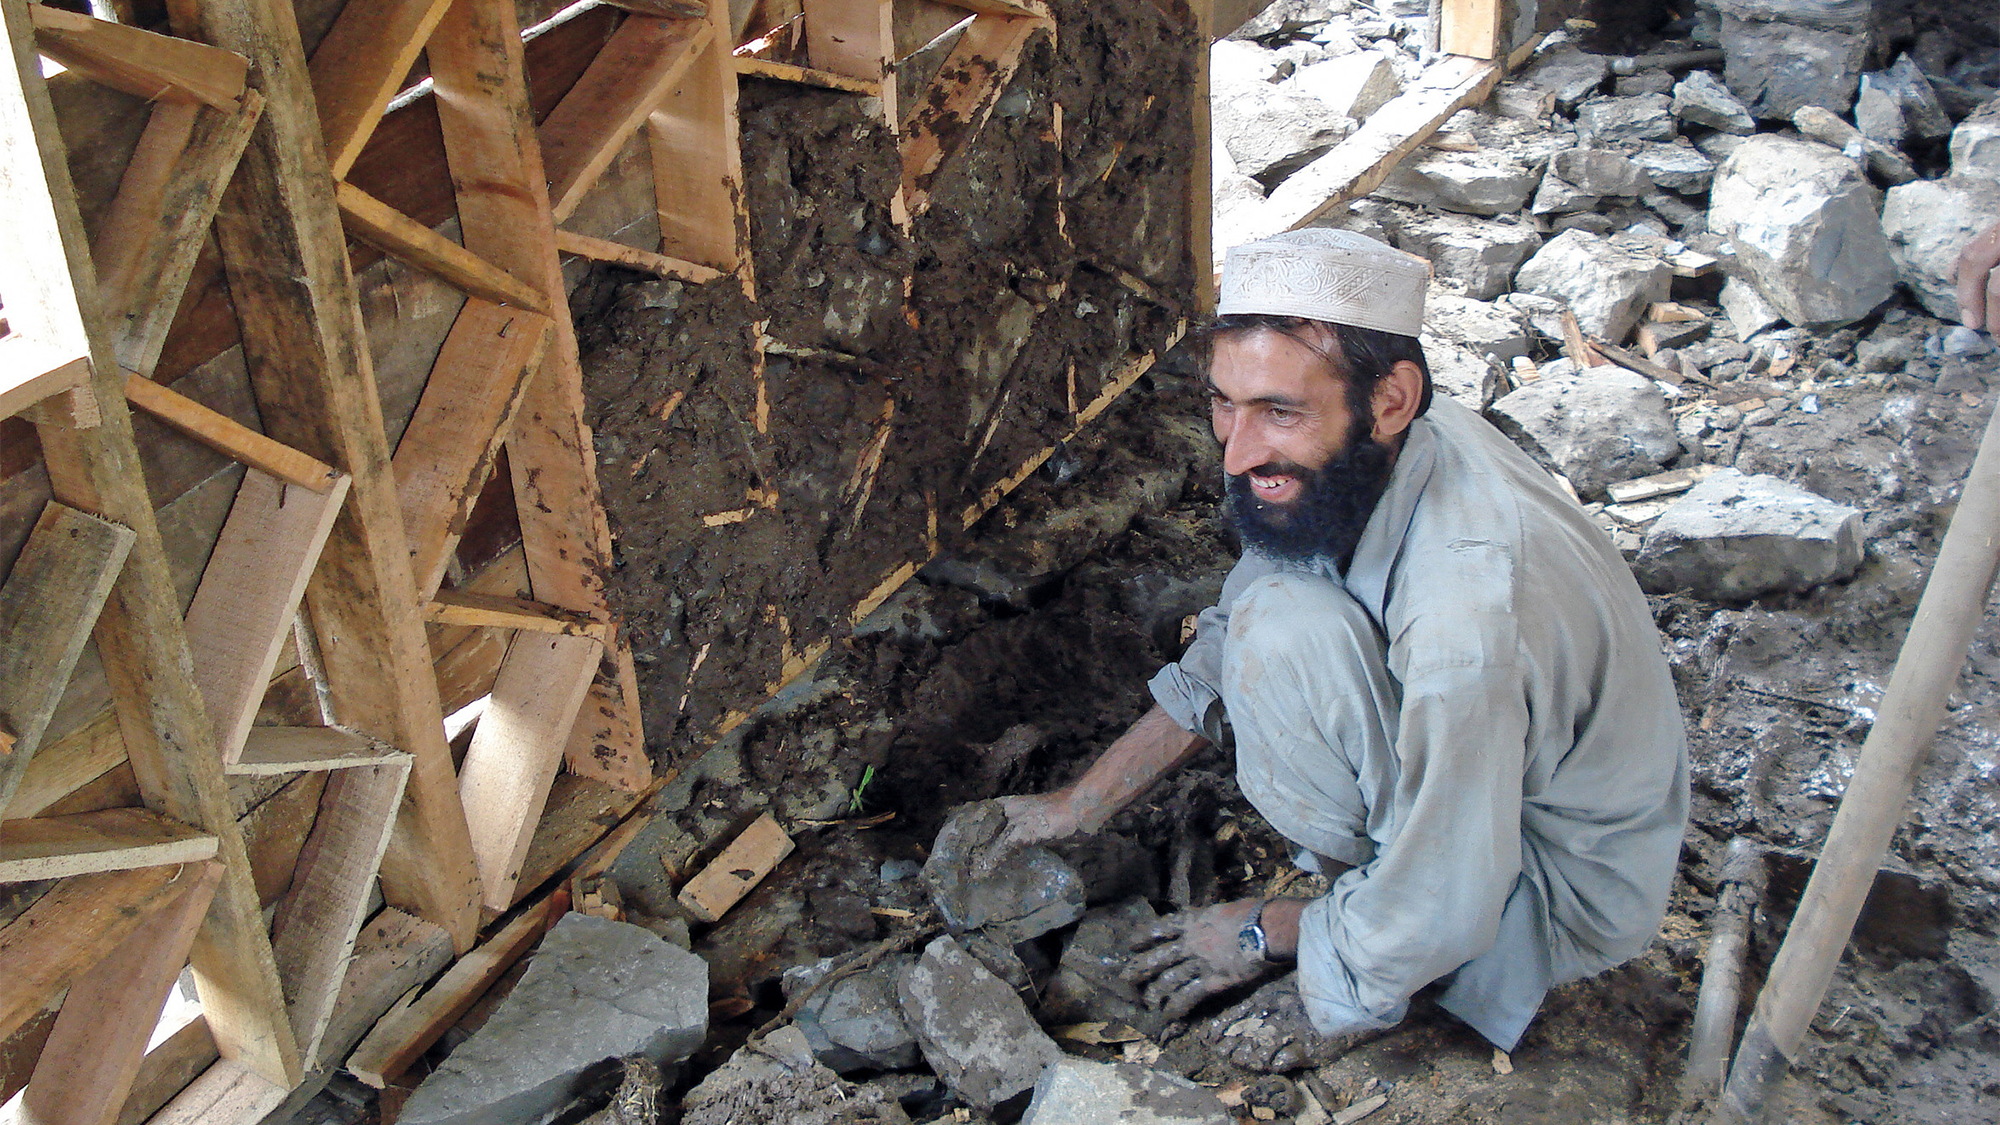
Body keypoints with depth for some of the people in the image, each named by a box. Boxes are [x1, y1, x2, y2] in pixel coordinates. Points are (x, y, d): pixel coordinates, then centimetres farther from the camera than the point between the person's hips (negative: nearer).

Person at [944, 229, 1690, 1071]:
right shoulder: (1358, 461, -12)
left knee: (1286, 629, -26)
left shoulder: (1469, 622, -38)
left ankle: (1355, 990, -4)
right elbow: (1218, 662, 4)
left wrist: (1265, 934, -8)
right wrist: (1081, 804, 6)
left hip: (1567, 896, -8)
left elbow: (1433, 915, -26)